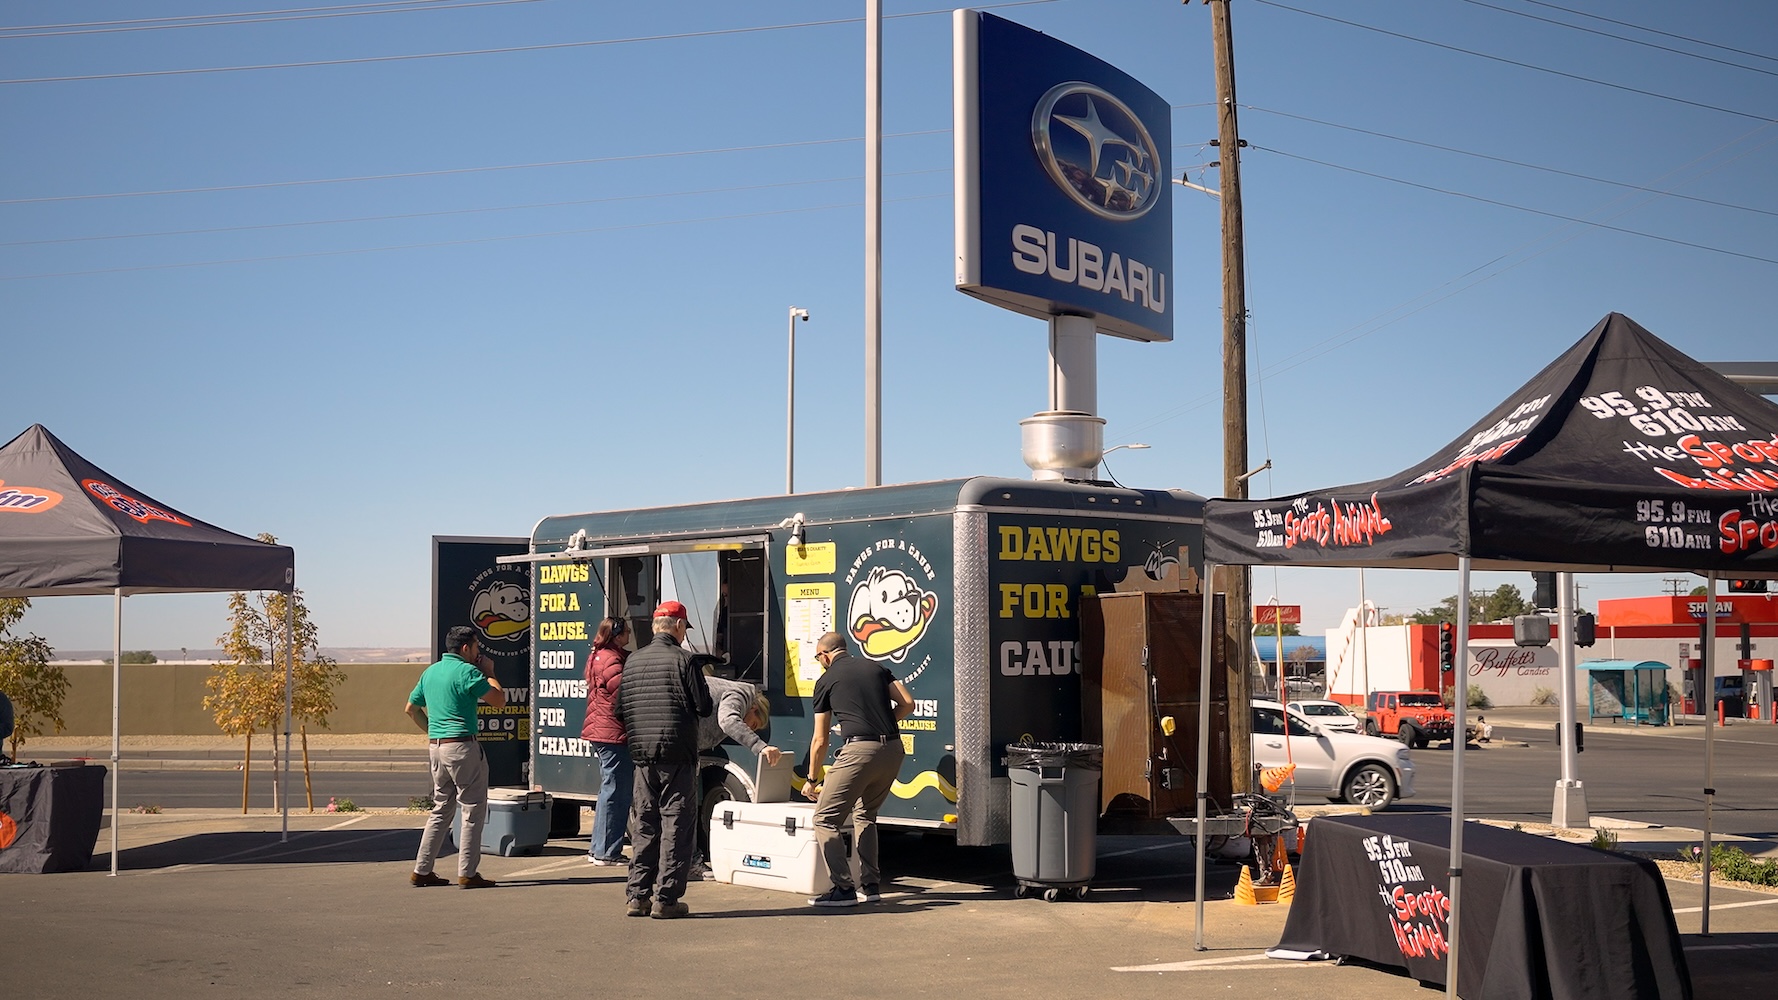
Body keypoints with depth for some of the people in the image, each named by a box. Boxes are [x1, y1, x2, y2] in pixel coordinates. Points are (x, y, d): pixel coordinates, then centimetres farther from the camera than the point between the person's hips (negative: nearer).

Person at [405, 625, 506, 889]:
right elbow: (500, 701, -9)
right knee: (473, 810, 0)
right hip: (462, 746, -8)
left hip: (436, 747, 8)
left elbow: (412, 708, 21)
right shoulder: (467, 671, -11)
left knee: (441, 809, 16)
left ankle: (422, 870, 15)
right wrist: (489, 674, 5)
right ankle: (467, 873, -1)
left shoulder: (431, 671, 14)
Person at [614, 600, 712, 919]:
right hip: (677, 755, -5)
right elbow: (704, 707, -8)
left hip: (642, 755, 5)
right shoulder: (683, 659, -9)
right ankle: (666, 899, 0)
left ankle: (638, 896, 13)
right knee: (677, 826, 1)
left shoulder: (632, 661, 7)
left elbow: (620, 711, 10)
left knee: (644, 827, 12)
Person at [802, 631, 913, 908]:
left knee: (825, 819, 2)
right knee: (865, 815, 24)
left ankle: (844, 889, -5)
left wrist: (812, 780, 22)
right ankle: (870, 886, 20)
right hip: (893, 749, 6)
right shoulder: (876, 668, 19)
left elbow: (820, 741, 11)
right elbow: (907, 704, 10)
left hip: (859, 750, -6)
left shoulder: (826, 680, 8)